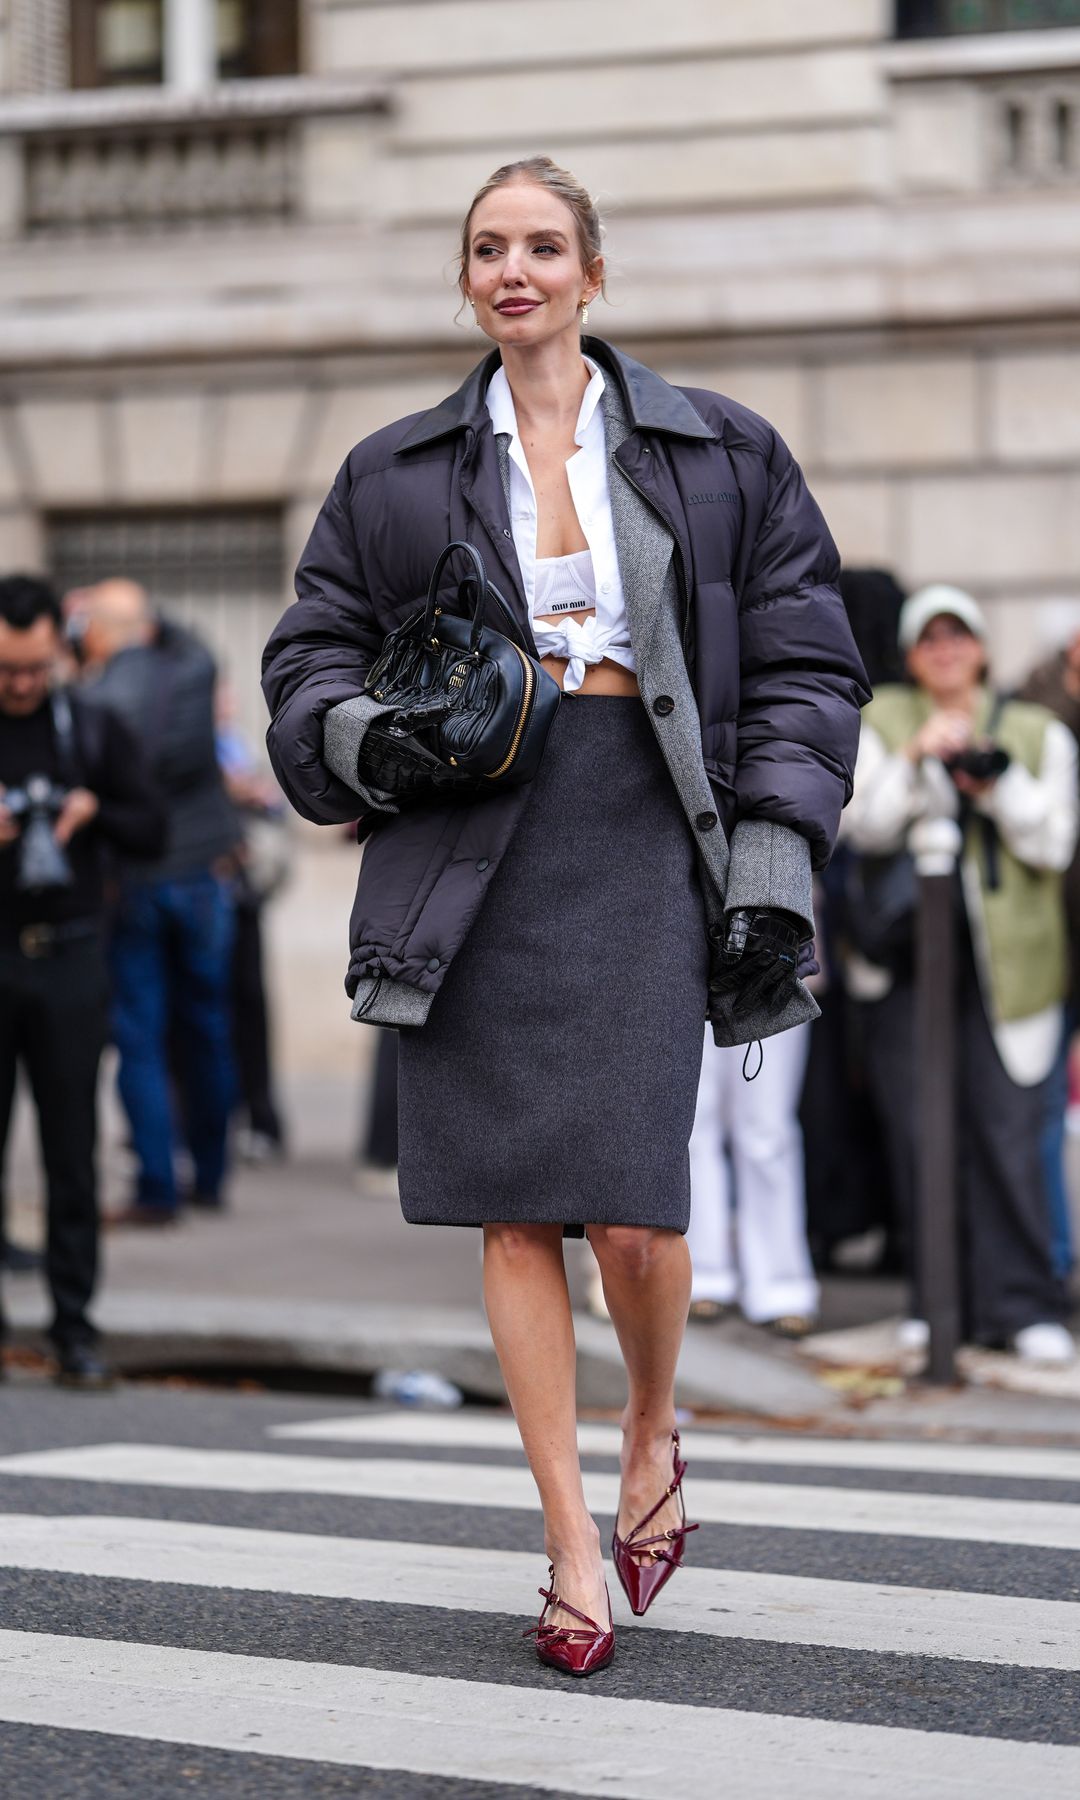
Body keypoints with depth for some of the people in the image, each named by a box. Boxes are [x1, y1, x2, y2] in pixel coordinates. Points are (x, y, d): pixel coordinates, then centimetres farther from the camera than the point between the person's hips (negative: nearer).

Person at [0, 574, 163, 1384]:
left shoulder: (93, 730, 7)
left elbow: (153, 830, 9)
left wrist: (98, 811, -11)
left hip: (69, 959, 1)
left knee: (72, 1150, 2)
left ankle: (74, 1323, 8)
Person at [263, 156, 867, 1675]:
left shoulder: (717, 455, 10)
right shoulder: (398, 473, 13)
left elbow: (801, 665, 7)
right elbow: (314, 649, 16)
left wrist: (775, 855, -3)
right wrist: (357, 731, -7)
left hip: (641, 824, -2)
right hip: (471, 841, 2)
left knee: (634, 1204, -10)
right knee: (516, 1207, -1)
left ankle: (653, 1438, 21)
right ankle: (574, 1548, 8)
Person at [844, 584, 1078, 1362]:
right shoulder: (883, 722, 12)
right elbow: (867, 824, 0)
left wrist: (995, 782, -11)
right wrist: (916, 760, -14)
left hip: (1006, 958, -1)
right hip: (907, 954, 1)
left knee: (1007, 1128, -9)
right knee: (916, 1131, 0)